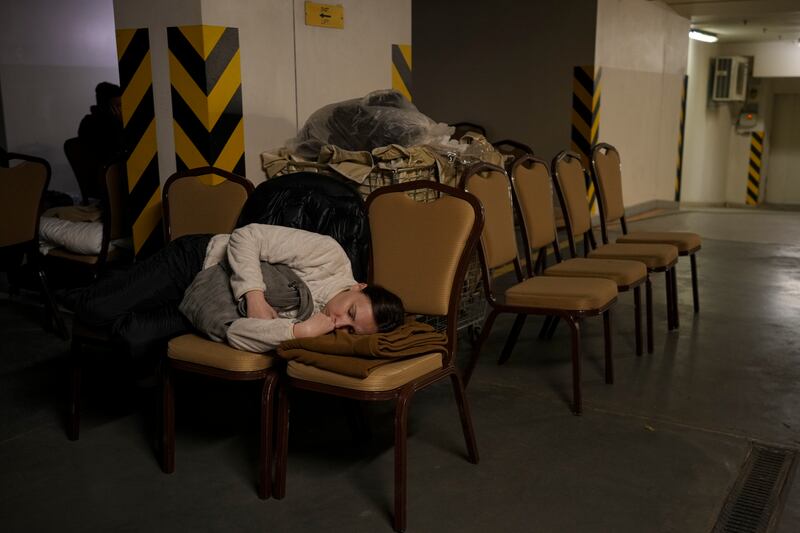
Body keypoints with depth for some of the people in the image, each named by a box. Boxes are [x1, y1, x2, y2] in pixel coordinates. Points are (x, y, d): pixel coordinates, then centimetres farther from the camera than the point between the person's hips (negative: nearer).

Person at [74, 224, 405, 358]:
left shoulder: (317, 332, -18)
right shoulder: (331, 255, -29)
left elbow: (239, 335, -26)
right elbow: (246, 237, -22)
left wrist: (303, 332, -39)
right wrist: (255, 298, -36)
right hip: (198, 257, -3)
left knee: (136, 339, -17)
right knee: (93, 308, -9)